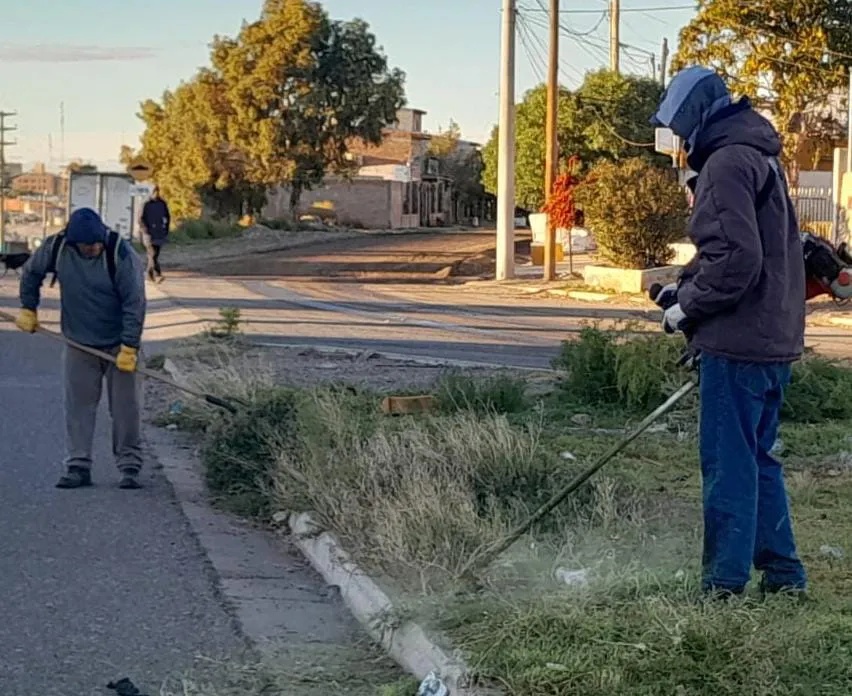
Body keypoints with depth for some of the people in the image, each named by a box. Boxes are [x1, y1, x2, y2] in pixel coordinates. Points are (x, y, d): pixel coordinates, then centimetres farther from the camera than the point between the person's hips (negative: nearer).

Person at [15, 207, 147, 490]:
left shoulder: (122, 255, -22)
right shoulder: (56, 247, -11)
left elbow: (135, 304, -19)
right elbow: (31, 273, 10)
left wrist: (129, 347, -21)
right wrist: (28, 308, 9)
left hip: (118, 344, -3)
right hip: (78, 344, 3)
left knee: (125, 406, 0)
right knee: (78, 405, 3)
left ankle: (130, 467, 8)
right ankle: (78, 467, 9)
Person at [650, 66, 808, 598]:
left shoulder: (727, 162, -15)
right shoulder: (760, 156, 17)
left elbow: (736, 259, -23)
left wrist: (688, 307, -11)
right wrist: (686, 284, 14)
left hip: (738, 344, -10)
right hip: (775, 340, 10)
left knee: (729, 465, -2)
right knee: (759, 459, 16)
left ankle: (725, 585, 4)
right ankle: (783, 575, 22)